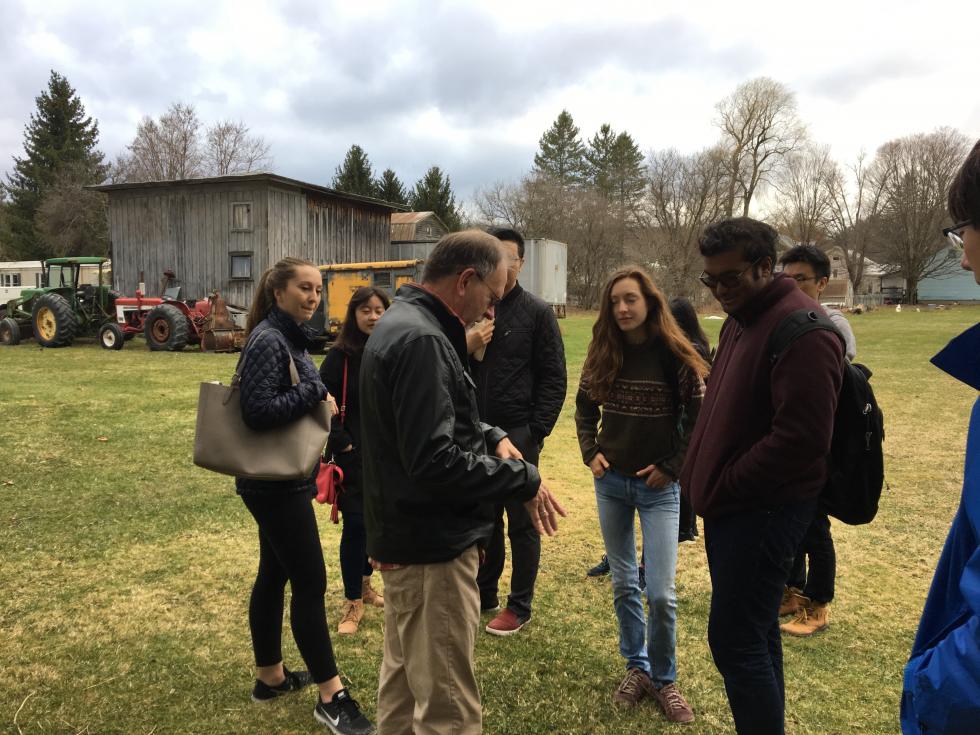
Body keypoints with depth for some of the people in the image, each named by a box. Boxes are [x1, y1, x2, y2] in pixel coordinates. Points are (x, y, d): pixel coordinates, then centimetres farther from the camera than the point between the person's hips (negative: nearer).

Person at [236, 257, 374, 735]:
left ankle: (270, 676, 33)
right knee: (310, 583, -3)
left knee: (274, 574, 18)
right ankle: (331, 697, 9)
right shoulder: (269, 340, -18)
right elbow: (257, 411, -26)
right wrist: (316, 392, -20)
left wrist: (319, 403, 3)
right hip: (274, 482, -10)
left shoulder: (289, 336, 12)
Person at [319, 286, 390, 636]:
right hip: (354, 456, -4)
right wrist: (340, 442, -9)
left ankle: (364, 583, 35)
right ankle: (352, 601, 14)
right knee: (356, 524, -1)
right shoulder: (340, 355, -8)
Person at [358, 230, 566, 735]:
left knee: (403, 682, 24)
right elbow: (437, 463, -28)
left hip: (406, 536, 11)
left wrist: (493, 438, 6)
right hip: (432, 546, -11)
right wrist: (524, 479, -17)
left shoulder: (402, 323, 10)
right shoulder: (421, 339, -23)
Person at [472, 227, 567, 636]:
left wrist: (536, 432, -10)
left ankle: (520, 607, 22)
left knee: (521, 524, 7)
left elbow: (554, 379, -5)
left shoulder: (537, 312, -3)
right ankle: (483, 594, 33)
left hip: (518, 435, -3)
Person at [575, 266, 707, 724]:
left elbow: (700, 419, -6)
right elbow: (584, 407, 14)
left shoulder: (674, 355, -11)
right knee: (623, 584, 12)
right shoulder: (603, 355, 0)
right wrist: (590, 453, 3)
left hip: (658, 487, -3)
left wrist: (671, 466, -9)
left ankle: (663, 679, 19)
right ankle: (637, 667, 30)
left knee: (661, 593, -4)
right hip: (610, 482, 4)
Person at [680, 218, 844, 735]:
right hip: (734, 504, 9)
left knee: (734, 641, -4)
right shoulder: (740, 320, 13)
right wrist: (704, 480, 9)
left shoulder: (801, 331, -18)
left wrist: (721, 488, -15)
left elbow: (801, 439, -24)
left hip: (764, 509, -9)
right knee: (755, 634, 19)